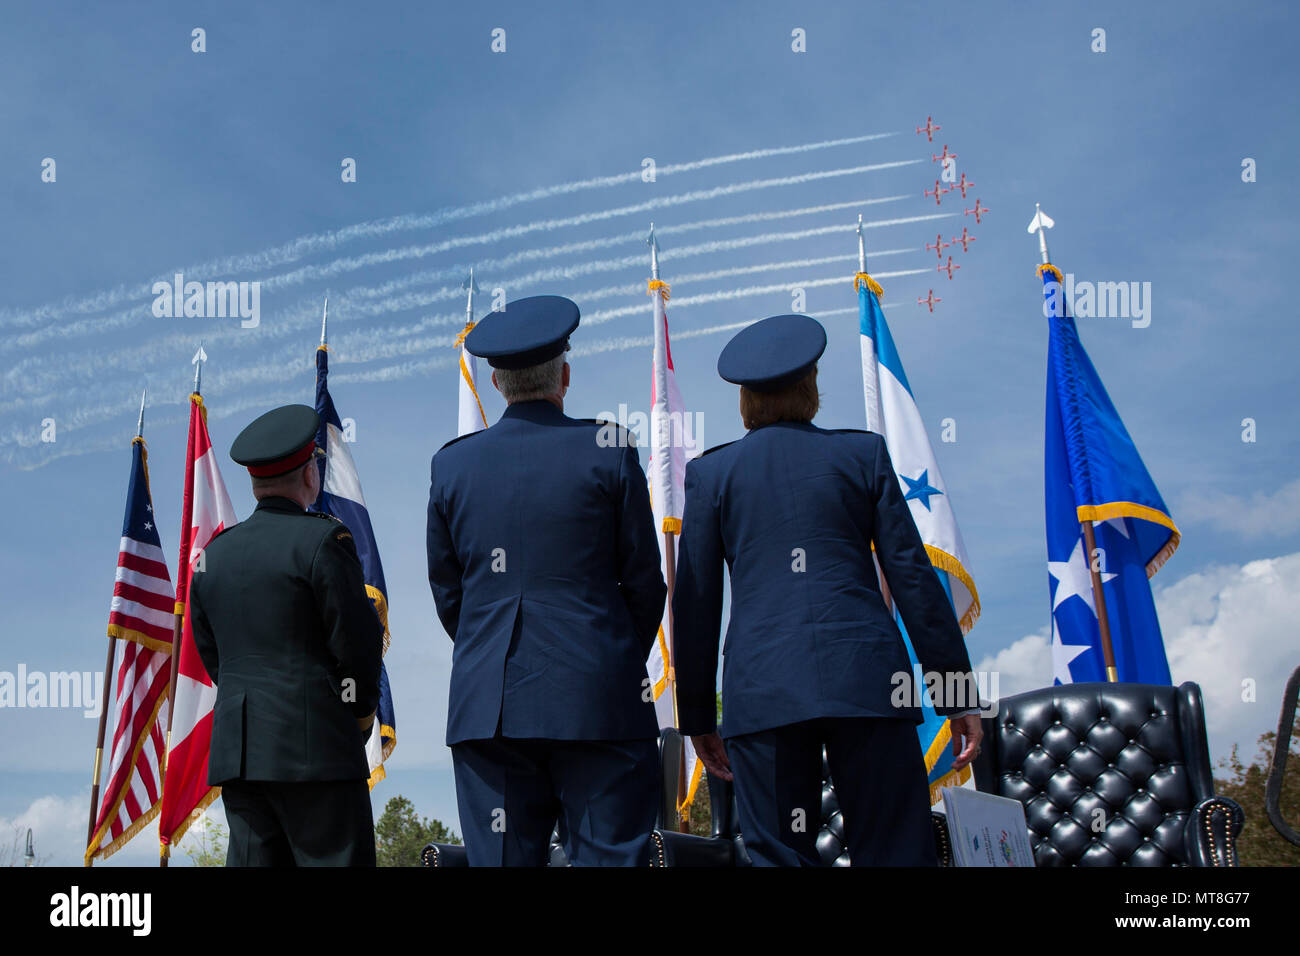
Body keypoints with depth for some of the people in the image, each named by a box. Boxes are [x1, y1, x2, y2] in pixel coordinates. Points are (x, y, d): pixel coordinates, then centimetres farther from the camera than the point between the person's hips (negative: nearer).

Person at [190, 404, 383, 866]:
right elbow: (358, 640, -9)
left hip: (236, 748, 7)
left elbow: (209, 652, 16)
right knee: (334, 857, -5)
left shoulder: (215, 552, 13)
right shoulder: (322, 539, -8)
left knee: (252, 858, 8)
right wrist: (362, 711, 6)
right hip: (315, 746, -6)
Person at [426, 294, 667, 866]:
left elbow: (447, 593, 12)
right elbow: (645, 582, 2)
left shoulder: (452, 465, 6)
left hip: (486, 706, 3)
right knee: (608, 855, 2)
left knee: (500, 858, 6)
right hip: (597, 703, -2)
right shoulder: (608, 450, -2)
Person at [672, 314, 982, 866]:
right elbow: (913, 577, 5)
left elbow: (695, 604, 8)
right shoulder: (862, 453, 8)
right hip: (865, 677, 0)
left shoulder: (711, 472, 9)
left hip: (762, 687, 1)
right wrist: (957, 692, 9)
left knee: (778, 856, 5)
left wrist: (697, 717, 15)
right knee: (896, 852, 4)